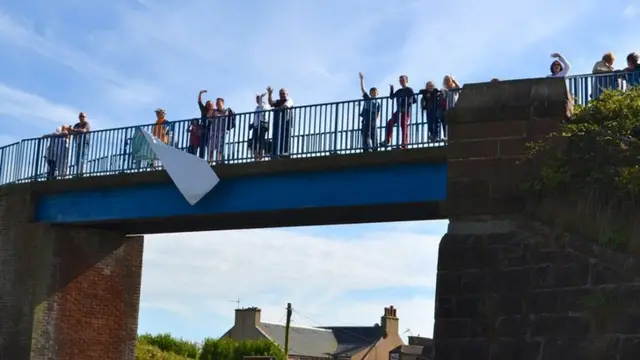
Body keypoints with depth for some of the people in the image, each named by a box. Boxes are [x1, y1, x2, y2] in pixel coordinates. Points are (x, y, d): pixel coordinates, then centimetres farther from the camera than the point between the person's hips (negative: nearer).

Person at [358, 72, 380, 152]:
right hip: (365, 121, 0)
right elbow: (362, 89, 9)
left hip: (373, 122, 0)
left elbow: (378, 115, 9)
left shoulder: (377, 103, 16)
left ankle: (375, 150, -10)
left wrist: (376, 120, -10)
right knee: (365, 137, -7)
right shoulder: (367, 99, 16)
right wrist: (362, 79, 3)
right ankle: (366, 150, -11)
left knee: (374, 137, -6)